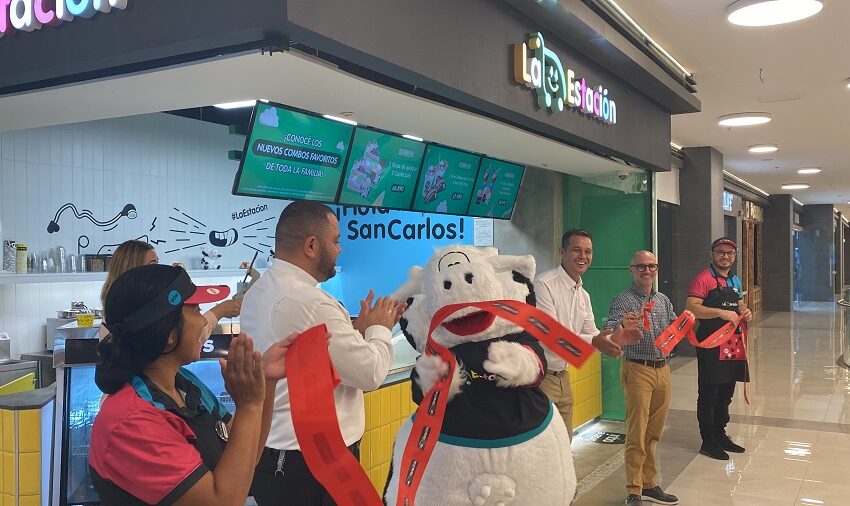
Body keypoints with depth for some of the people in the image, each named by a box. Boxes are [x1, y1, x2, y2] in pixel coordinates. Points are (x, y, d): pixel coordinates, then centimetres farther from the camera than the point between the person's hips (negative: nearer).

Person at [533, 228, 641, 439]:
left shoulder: (584, 295, 11)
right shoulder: (544, 285, -16)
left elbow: (591, 334, 12)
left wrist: (613, 338, -10)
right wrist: (593, 342, -33)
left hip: (562, 376, 8)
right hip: (539, 377, -8)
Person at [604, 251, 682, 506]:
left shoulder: (663, 300, 12)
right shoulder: (623, 300, -7)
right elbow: (608, 334, -18)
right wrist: (622, 326, -40)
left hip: (663, 370, 6)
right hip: (637, 370, -6)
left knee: (654, 433, 13)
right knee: (637, 434, -4)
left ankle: (649, 485, 24)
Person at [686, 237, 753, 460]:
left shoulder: (735, 281, 15)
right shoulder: (703, 279, -11)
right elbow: (691, 308, -22)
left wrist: (745, 312, 5)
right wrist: (721, 312, -30)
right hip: (710, 345, -8)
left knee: (726, 394, 17)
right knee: (708, 394, 0)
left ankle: (720, 435, 30)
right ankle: (708, 442, 8)